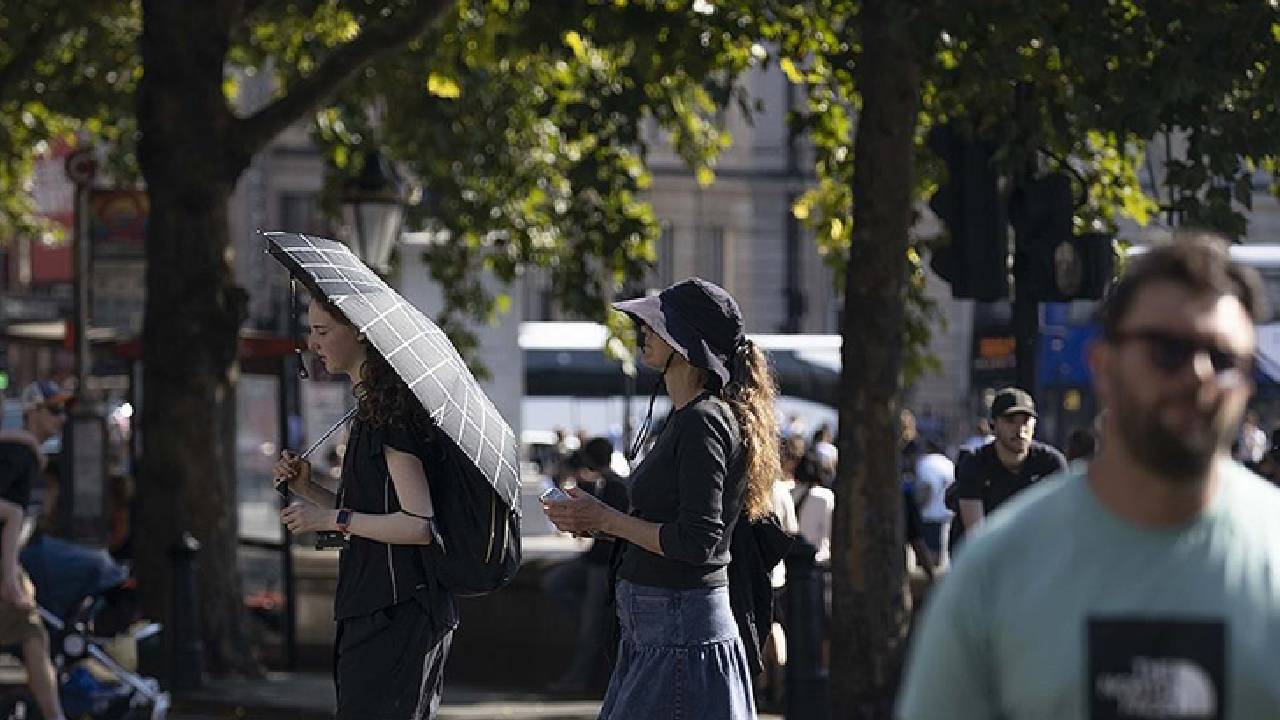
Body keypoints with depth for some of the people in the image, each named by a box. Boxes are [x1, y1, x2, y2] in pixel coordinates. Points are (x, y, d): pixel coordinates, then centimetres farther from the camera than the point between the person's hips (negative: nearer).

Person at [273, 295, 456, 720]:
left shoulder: (390, 414, -15)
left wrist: (331, 519, -15)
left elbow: (419, 525, -21)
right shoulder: (369, 411, 16)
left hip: (395, 616, -10)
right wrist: (307, 489, 8)